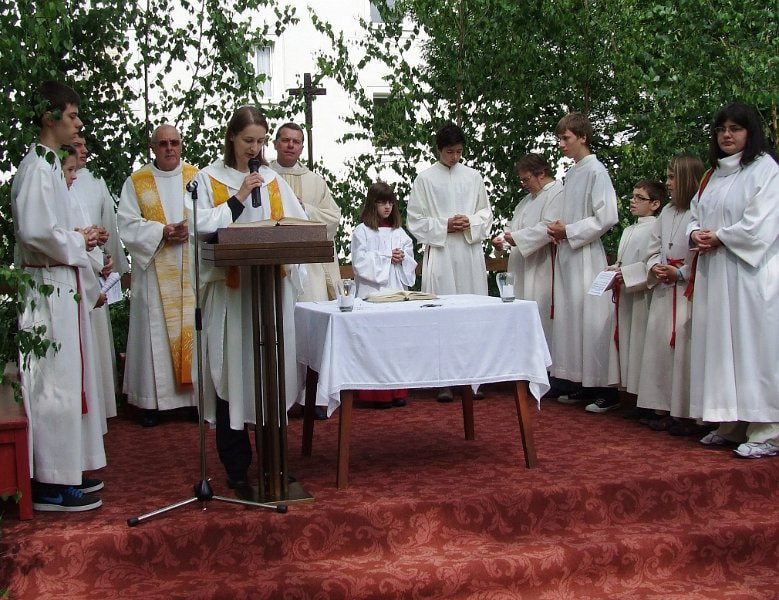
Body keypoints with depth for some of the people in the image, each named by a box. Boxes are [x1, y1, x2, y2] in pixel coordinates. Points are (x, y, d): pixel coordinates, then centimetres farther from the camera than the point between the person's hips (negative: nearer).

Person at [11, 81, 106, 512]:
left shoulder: (49, 165, 16)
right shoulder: (36, 167, -15)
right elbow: (35, 231, -24)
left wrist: (80, 240, 14)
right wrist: (77, 243, -11)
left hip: (62, 287, 10)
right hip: (47, 290, -10)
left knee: (67, 378, 14)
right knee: (55, 383, -6)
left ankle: (66, 471, 23)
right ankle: (51, 483, 1)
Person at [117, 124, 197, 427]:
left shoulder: (197, 177, 7)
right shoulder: (136, 182, 5)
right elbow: (127, 224, -3)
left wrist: (190, 230, -17)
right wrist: (161, 232, -15)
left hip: (192, 271, 1)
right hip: (154, 272, -1)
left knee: (193, 328, 1)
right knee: (156, 331, 0)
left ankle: (195, 392, 8)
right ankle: (152, 399, 5)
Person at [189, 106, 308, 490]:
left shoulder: (273, 179, 14)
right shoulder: (209, 179, 5)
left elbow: (299, 223, 10)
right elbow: (202, 226, -8)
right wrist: (239, 198, -11)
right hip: (229, 289, -3)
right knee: (232, 372, -4)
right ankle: (236, 465, 5)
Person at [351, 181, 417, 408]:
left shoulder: (399, 232, 15)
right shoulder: (362, 231, 0)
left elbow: (410, 263, 14)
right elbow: (360, 262, -10)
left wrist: (402, 258, -7)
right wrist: (386, 258, -10)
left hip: (396, 291, 5)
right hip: (372, 292, -5)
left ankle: (396, 391, 12)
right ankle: (375, 393, -2)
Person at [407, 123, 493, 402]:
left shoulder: (473, 177, 10)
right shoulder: (425, 179, 2)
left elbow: (486, 213, 15)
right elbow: (415, 220, 3)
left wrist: (471, 223, -4)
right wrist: (444, 226, -9)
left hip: (470, 252, 3)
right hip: (440, 253, -3)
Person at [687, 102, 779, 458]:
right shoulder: (713, 174, 19)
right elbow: (695, 215, 20)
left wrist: (719, 236, -11)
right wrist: (695, 233, -1)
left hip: (749, 272, -7)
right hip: (713, 273, 8)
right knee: (718, 346, 6)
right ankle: (730, 424, 13)